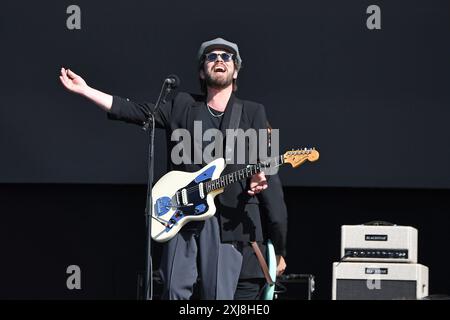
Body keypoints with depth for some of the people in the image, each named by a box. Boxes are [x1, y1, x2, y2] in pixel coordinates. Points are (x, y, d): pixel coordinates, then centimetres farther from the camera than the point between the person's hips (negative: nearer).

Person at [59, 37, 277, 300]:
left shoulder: (253, 112, 14)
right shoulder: (182, 106, 16)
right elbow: (134, 111, 10)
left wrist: (258, 179, -18)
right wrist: (85, 90, 5)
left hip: (229, 218, -1)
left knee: (220, 296, -4)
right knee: (175, 290, -6)